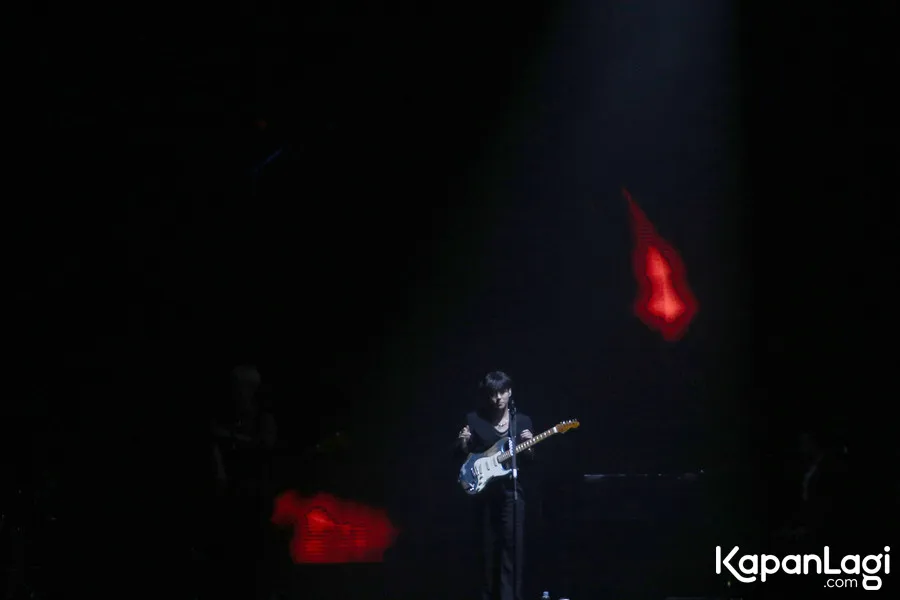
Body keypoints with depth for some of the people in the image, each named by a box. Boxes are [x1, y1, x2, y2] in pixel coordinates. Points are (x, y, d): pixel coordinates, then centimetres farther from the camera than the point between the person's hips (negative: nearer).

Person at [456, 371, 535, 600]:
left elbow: (529, 462, 7)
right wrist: (463, 443, -14)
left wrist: (528, 446, -13)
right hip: (484, 492, 0)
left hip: (512, 491, 0)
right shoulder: (474, 419, 4)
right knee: (489, 550, 4)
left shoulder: (523, 421, 7)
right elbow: (461, 456, 6)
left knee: (512, 548, -8)